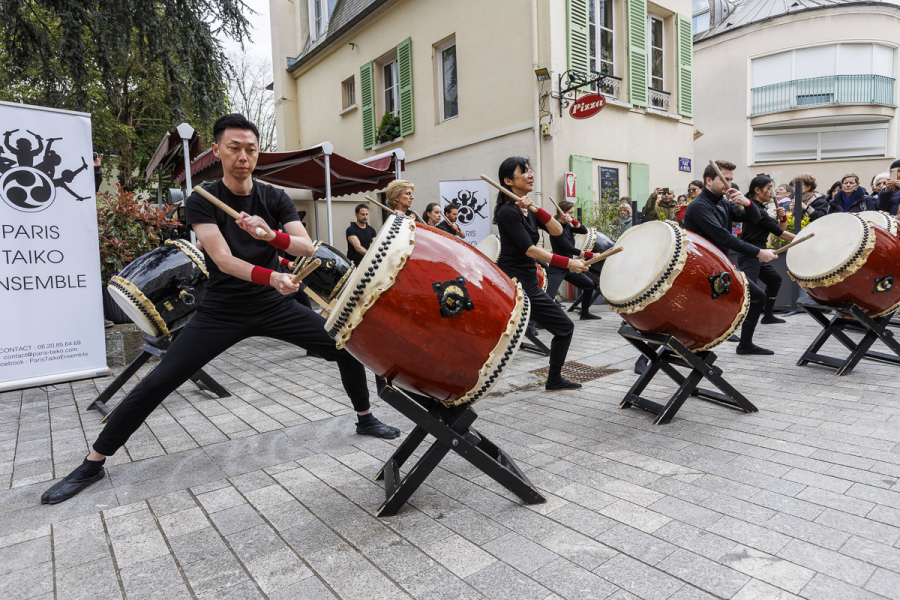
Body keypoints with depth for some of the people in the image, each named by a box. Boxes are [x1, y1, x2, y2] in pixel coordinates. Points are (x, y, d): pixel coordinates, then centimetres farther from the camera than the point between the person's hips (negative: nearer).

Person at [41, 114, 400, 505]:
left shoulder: (275, 199, 1)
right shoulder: (201, 202, -6)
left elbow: (307, 248, -10)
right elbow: (224, 260, -20)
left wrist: (271, 235, -30)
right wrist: (272, 276, -37)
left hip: (276, 306, 2)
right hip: (221, 311, -2)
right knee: (158, 382, -7)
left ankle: (365, 418, 18)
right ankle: (92, 464, 12)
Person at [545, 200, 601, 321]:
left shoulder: (568, 226, 9)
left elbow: (584, 231, -3)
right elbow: (569, 248, -21)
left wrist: (573, 221, -19)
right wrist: (591, 255, -17)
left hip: (569, 267, 9)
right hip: (557, 268, -9)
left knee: (590, 285, 18)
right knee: (549, 296, -21)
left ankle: (585, 313, 32)